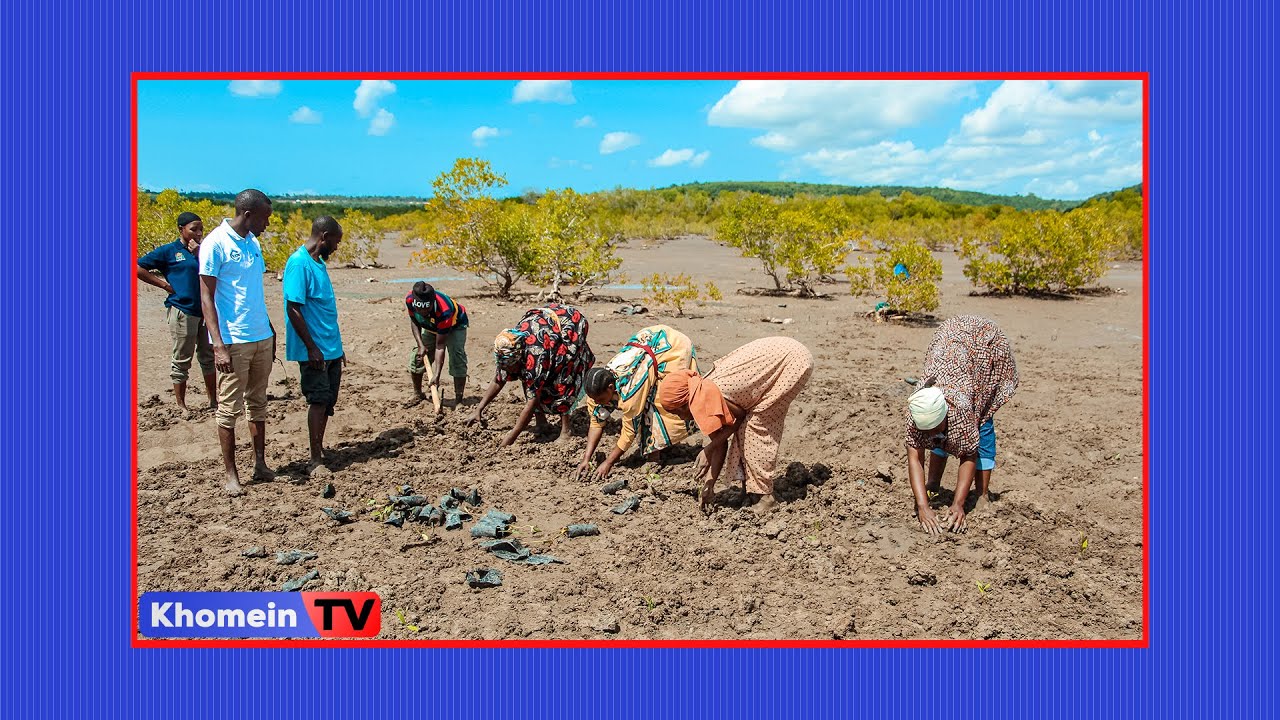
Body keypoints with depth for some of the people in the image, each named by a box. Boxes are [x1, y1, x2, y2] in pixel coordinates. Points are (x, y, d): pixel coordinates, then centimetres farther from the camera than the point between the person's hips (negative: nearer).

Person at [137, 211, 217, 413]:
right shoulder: (168, 251, -1)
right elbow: (139, 268, -2)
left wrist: (200, 254, -9)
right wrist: (165, 284, -6)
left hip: (206, 311, 5)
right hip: (182, 311, -5)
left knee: (208, 357, 13)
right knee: (181, 360, 3)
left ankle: (213, 400, 25)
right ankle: (180, 405, 12)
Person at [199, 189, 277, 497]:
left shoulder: (253, 243, 11)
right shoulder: (216, 243, -11)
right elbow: (206, 298, -12)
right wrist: (218, 345, -18)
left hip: (262, 337, 7)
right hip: (233, 341, -7)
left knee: (258, 404, 13)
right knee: (229, 410, 1)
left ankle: (260, 464, 22)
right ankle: (231, 475, 9)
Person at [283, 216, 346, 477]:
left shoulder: (319, 262, 14)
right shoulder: (299, 263, -15)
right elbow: (293, 309, -19)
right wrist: (312, 347, -19)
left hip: (330, 348, 9)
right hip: (314, 351, -9)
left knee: (328, 401, 12)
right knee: (318, 401, -6)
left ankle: (320, 450, 23)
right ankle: (315, 461, 1)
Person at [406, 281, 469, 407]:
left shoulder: (444, 311, -44)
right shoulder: (409, 299, -32)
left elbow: (440, 345, -40)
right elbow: (414, 321, -9)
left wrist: (436, 375, -42)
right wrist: (421, 345, -21)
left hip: (455, 325, -5)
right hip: (431, 327, 5)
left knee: (457, 360, -23)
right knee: (417, 358, 0)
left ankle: (458, 400, -17)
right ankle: (417, 395, 20)